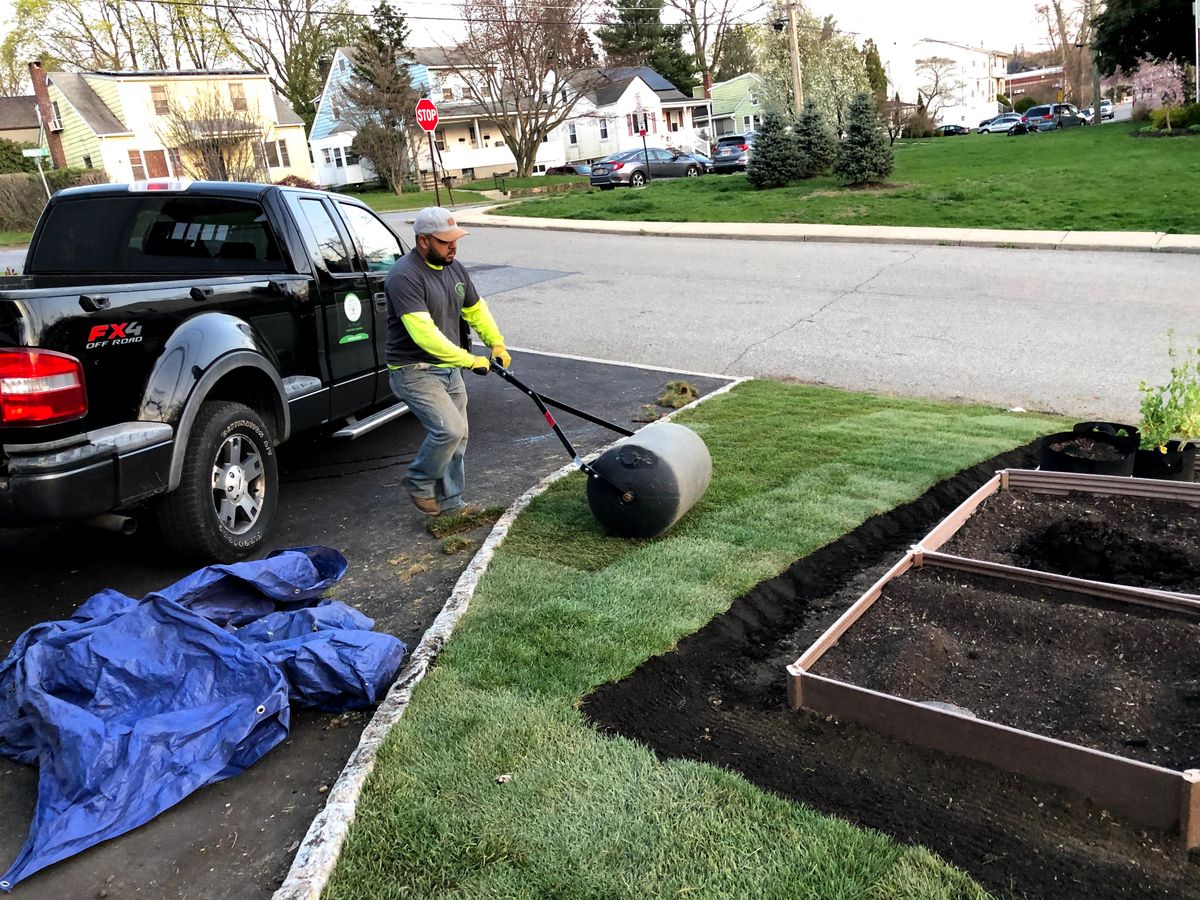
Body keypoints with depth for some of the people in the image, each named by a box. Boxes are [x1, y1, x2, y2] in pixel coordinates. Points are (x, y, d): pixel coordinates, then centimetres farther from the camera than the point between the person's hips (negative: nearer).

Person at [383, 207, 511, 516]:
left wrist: (496, 343, 3)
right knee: (449, 429, -21)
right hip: (414, 372, -8)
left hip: (449, 369, 9)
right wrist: (469, 360, -27)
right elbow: (424, 334, -30)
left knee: (457, 436, 11)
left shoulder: (454, 268, 5)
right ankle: (419, 482, 5)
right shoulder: (405, 276, -22)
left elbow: (476, 310, 18)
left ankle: (450, 502, 25)